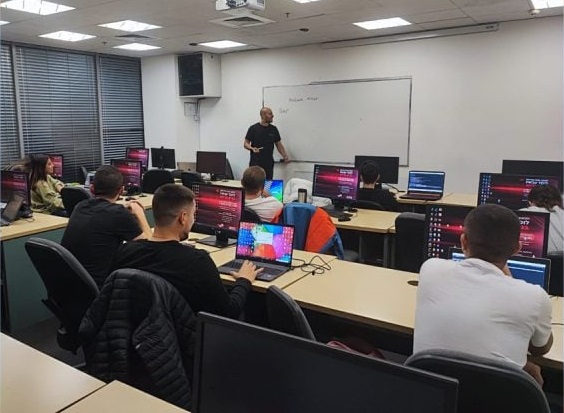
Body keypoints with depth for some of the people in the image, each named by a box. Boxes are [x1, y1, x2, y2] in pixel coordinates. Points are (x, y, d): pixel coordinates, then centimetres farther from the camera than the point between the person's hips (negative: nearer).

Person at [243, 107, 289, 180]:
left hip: (269, 164, 3)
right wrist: (252, 148, -19)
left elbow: (279, 145, 10)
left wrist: (285, 156, -5)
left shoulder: (274, 129, 8)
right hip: (255, 164, -3)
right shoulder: (253, 128, -2)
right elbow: (245, 144, 2)